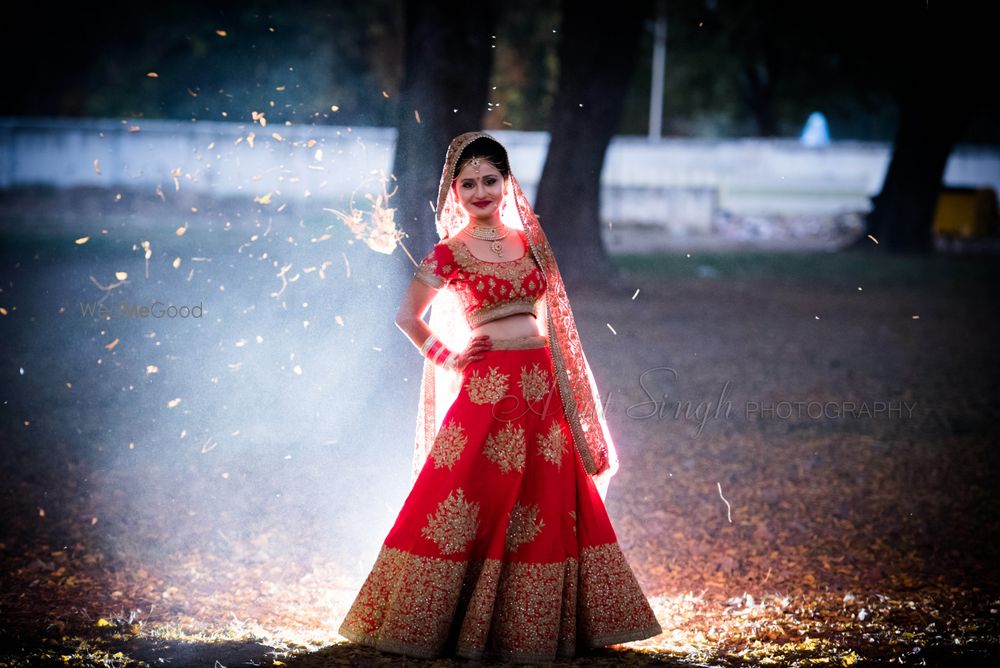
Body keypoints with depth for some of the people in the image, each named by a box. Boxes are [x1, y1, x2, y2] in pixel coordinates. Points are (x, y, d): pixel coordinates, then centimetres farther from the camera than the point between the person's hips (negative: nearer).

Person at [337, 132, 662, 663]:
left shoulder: (527, 242, 11)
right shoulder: (450, 253, -2)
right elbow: (407, 317, 5)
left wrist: (559, 381, 14)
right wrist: (447, 359, 1)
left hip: (541, 389, 5)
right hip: (487, 390, -5)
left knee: (551, 510, 5)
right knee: (473, 507, -4)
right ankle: (430, 624, 7)